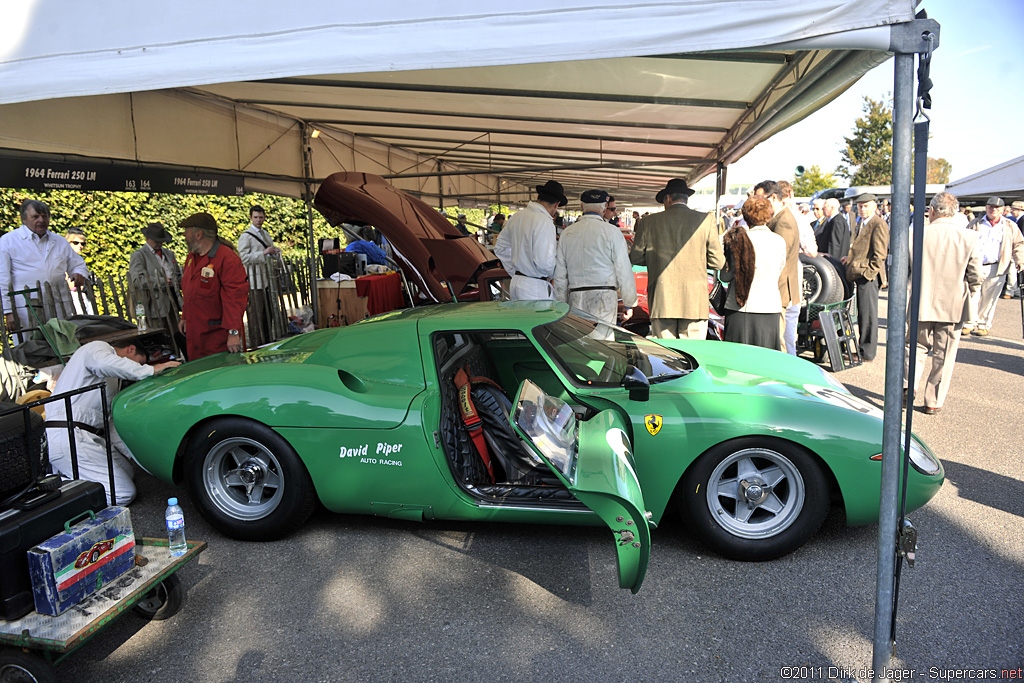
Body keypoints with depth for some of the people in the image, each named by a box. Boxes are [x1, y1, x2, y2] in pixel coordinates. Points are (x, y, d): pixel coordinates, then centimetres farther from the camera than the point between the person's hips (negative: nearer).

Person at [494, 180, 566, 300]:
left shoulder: (517, 216, 9)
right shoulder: (545, 222, -17)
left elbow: (500, 248, 19)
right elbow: (543, 262, -23)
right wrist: (553, 274, -1)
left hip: (516, 282, 8)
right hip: (535, 288, -8)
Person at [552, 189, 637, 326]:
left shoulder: (567, 233, 9)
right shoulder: (611, 231, -2)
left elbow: (559, 275, 12)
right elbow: (624, 270, -1)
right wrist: (629, 303, 8)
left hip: (575, 299, 4)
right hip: (603, 299, -3)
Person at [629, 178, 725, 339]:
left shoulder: (648, 222, 2)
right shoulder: (706, 219, 1)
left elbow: (636, 258, 10)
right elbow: (717, 262, 3)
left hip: (661, 302, 1)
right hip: (695, 302, 0)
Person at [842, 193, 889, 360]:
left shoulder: (879, 224, -10)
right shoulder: (861, 224, 20)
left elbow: (880, 253, -14)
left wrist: (869, 272, -17)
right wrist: (850, 258, 12)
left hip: (869, 276, -9)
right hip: (859, 275, 10)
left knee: (868, 314, -4)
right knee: (862, 314, 14)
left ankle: (868, 353, 2)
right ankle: (863, 349, 22)